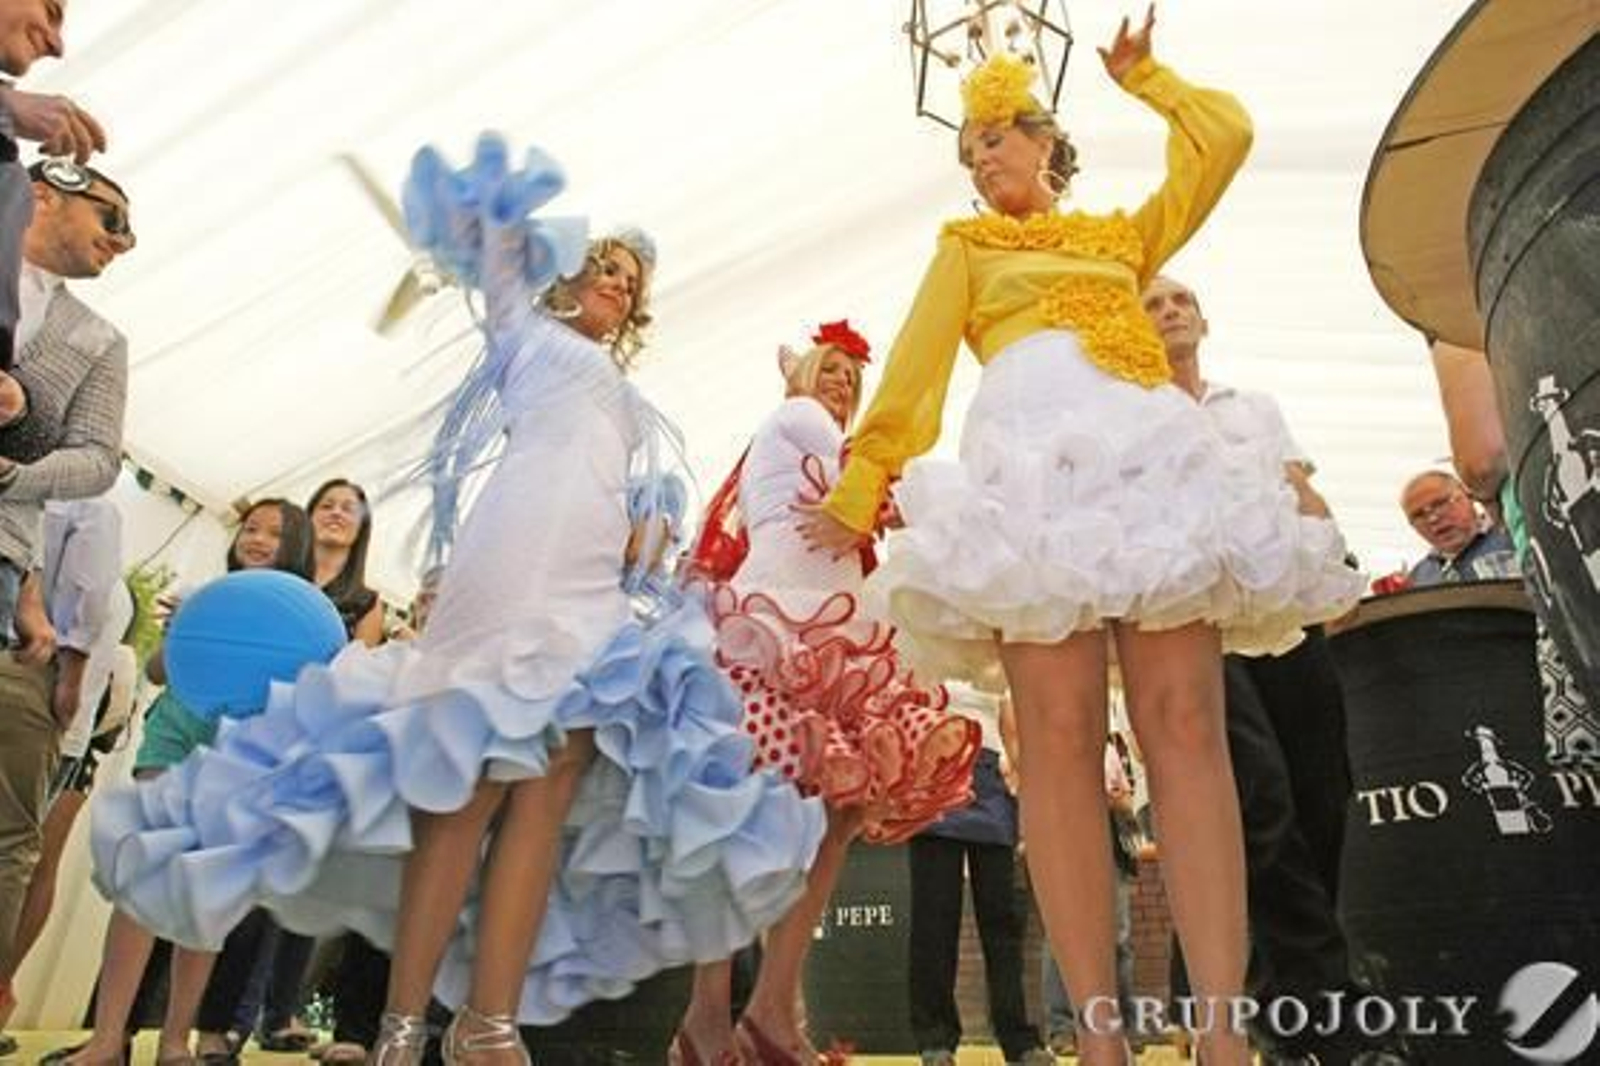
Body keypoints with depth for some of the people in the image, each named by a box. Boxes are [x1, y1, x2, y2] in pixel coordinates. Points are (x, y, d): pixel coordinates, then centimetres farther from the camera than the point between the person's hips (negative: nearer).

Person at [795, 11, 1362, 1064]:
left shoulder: (1124, 235, 32)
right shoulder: (967, 248, 25)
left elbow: (1224, 138, 30)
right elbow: (913, 375, 13)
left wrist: (1143, 75, 39)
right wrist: (861, 489, 4)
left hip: (1155, 454, 3)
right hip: (1036, 456, -2)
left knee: (1186, 723, -13)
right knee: (1062, 737, -15)